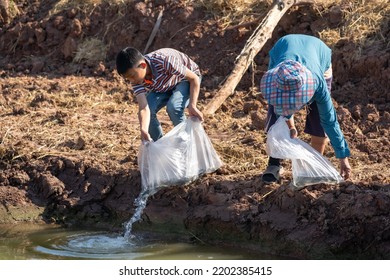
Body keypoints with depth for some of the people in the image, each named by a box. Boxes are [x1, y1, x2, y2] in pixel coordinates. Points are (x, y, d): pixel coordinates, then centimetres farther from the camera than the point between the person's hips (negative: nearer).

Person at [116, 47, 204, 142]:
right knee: (149, 110, -18)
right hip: (164, 87, 5)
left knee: (173, 107, -31)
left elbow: (194, 78, -29)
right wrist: (144, 130, -50)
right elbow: (144, 108, -31)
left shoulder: (165, 61, -40)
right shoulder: (136, 78, -25)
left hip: (186, 79, -5)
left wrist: (192, 106, -40)